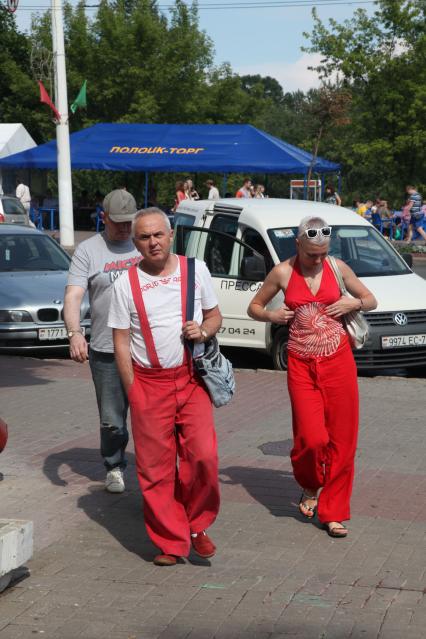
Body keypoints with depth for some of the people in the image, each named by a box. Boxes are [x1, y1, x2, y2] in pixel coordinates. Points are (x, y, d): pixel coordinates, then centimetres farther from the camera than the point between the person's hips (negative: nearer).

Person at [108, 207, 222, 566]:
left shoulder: (196, 270, 6)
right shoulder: (126, 284, 3)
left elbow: (215, 316, 16)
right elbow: (121, 341, 4)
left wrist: (204, 330, -8)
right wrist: (132, 390, -1)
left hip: (192, 378, 1)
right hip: (149, 383, 0)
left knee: (203, 456, -11)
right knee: (156, 468, 0)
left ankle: (198, 526, 11)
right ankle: (170, 542, 13)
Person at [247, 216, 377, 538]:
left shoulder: (337, 267, 3)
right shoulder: (283, 272, 0)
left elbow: (371, 301, 14)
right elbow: (254, 307, 12)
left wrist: (353, 302, -7)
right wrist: (270, 315, -9)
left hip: (338, 360, 1)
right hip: (302, 364, -1)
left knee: (341, 439, 1)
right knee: (311, 438, -10)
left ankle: (333, 511, 15)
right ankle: (310, 487, 23)